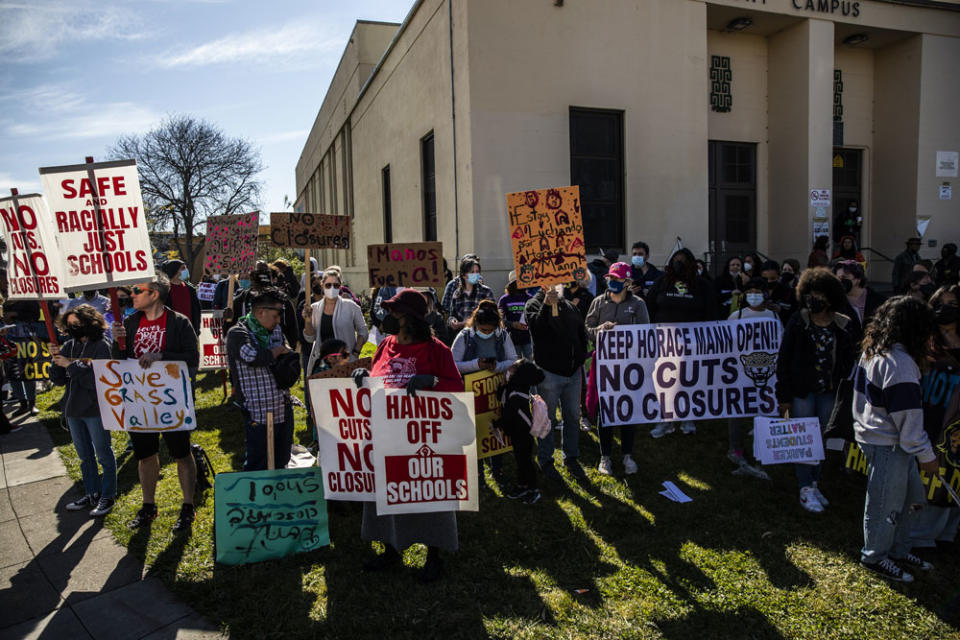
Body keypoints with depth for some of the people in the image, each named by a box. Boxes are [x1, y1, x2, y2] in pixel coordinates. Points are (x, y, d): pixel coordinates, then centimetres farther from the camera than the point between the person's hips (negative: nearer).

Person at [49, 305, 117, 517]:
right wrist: (56, 360, -9)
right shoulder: (69, 347, 6)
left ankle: (108, 497, 15)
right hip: (73, 410, 7)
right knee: (85, 456, 18)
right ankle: (92, 495, 30)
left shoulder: (101, 346, -12)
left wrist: (70, 365, -20)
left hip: (95, 409, -7)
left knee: (104, 454, 5)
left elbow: (96, 379, -21)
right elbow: (59, 380, 6)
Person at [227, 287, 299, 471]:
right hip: (259, 413, -7)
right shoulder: (237, 334, -11)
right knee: (257, 467, 1)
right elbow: (255, 357, -30)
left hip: (283, 410, 7)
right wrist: (280, 350, -11)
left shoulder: (276, 330, 12)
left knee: (281, 463, 17)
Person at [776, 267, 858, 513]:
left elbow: (849, 363, 5)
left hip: (829, 392, 3)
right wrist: (784, 395, -8)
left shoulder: (844, 327, -1)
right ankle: (806, 488, 12)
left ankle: (814, 483, 27)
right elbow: (783, 360, -6)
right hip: (802, 391, -3)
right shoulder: (798, 322, -8)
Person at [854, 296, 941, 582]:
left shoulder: (872, 352, 5)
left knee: (913, 497, 22)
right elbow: (909, 418, -22)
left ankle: (898, 551, 36)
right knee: (887, 504, 7)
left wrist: (863, 425, 25)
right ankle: (875, 557, 26)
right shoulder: (901, 363, -25)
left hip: (873, 435, 10)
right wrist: (927, 456, -12)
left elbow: (861, 396, 16)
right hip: (888, 445, -10)